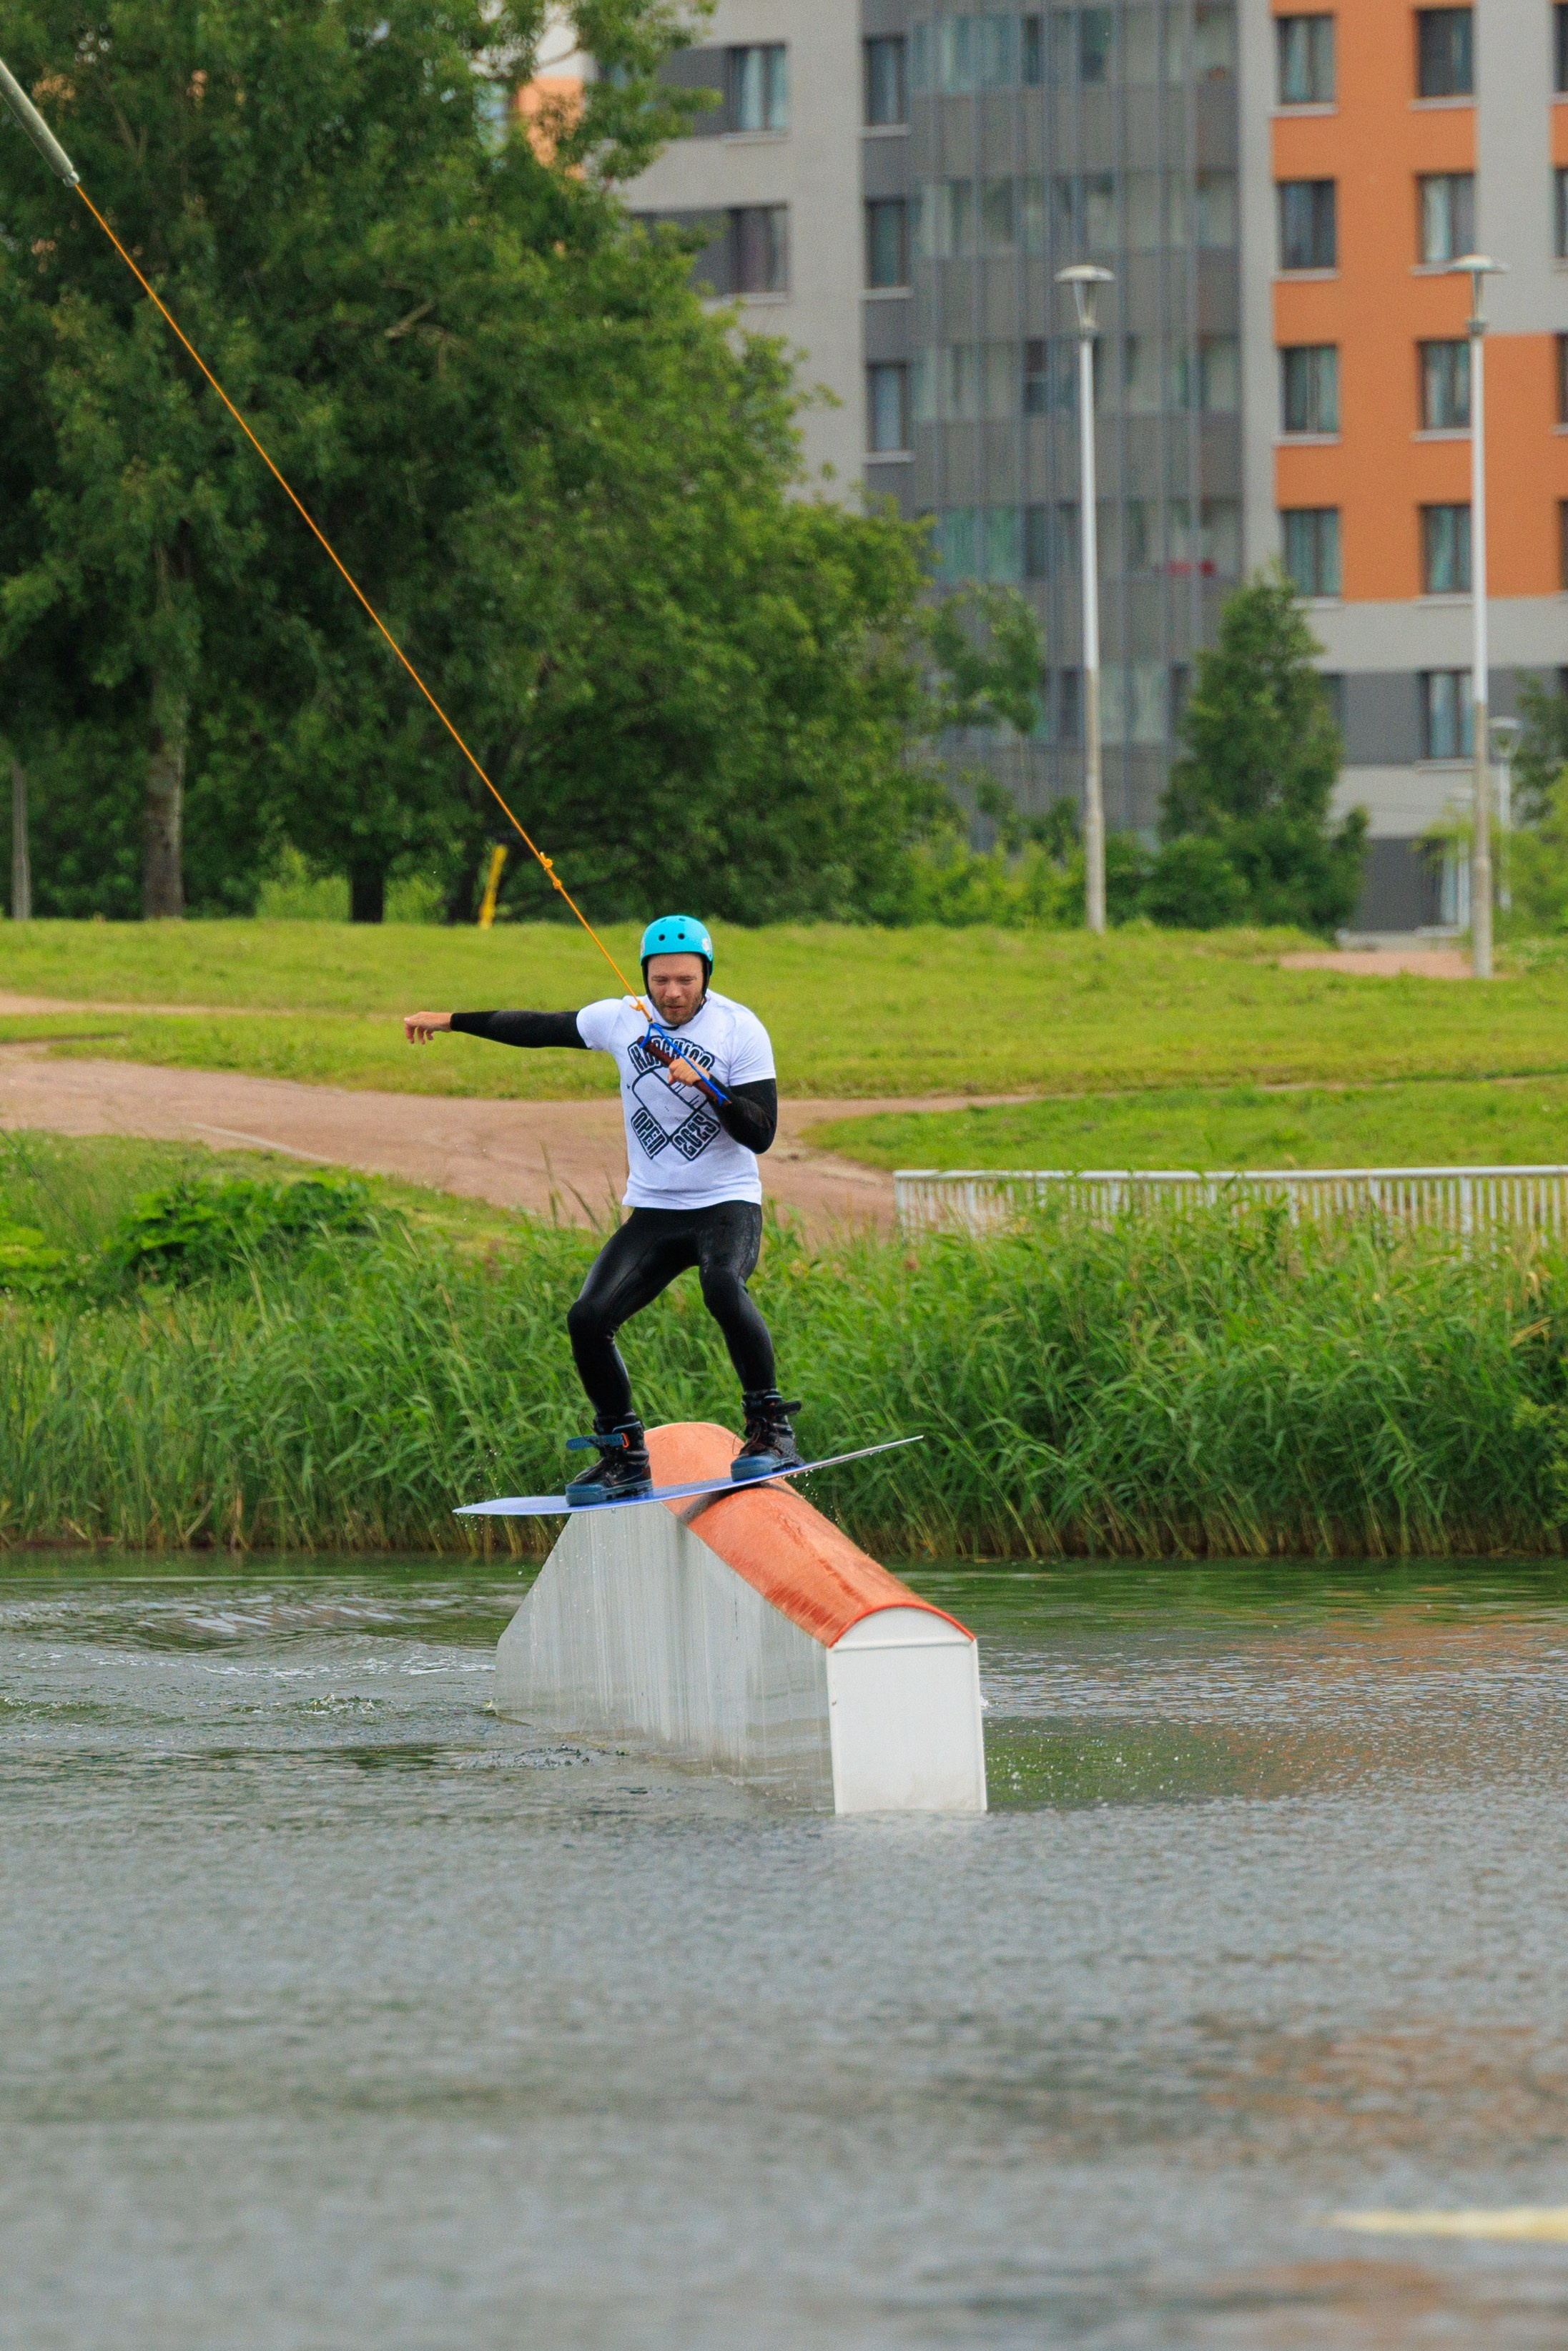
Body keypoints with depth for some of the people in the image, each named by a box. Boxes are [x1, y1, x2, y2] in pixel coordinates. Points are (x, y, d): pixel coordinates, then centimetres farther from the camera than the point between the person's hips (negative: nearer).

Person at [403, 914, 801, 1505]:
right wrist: (450, 1021, 21)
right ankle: (625, 1460, 4)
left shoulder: (740, 1030, -9)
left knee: (723, 1287, -36)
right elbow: (539, 1029, 17)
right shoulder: (622, 1020, 2)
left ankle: (771, 1428, -23)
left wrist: (705, 1085, -27)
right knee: (589, 1319, -12)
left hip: (727, 1205, -5)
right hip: (653, 1212, 5)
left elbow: (761, 1133, -13)